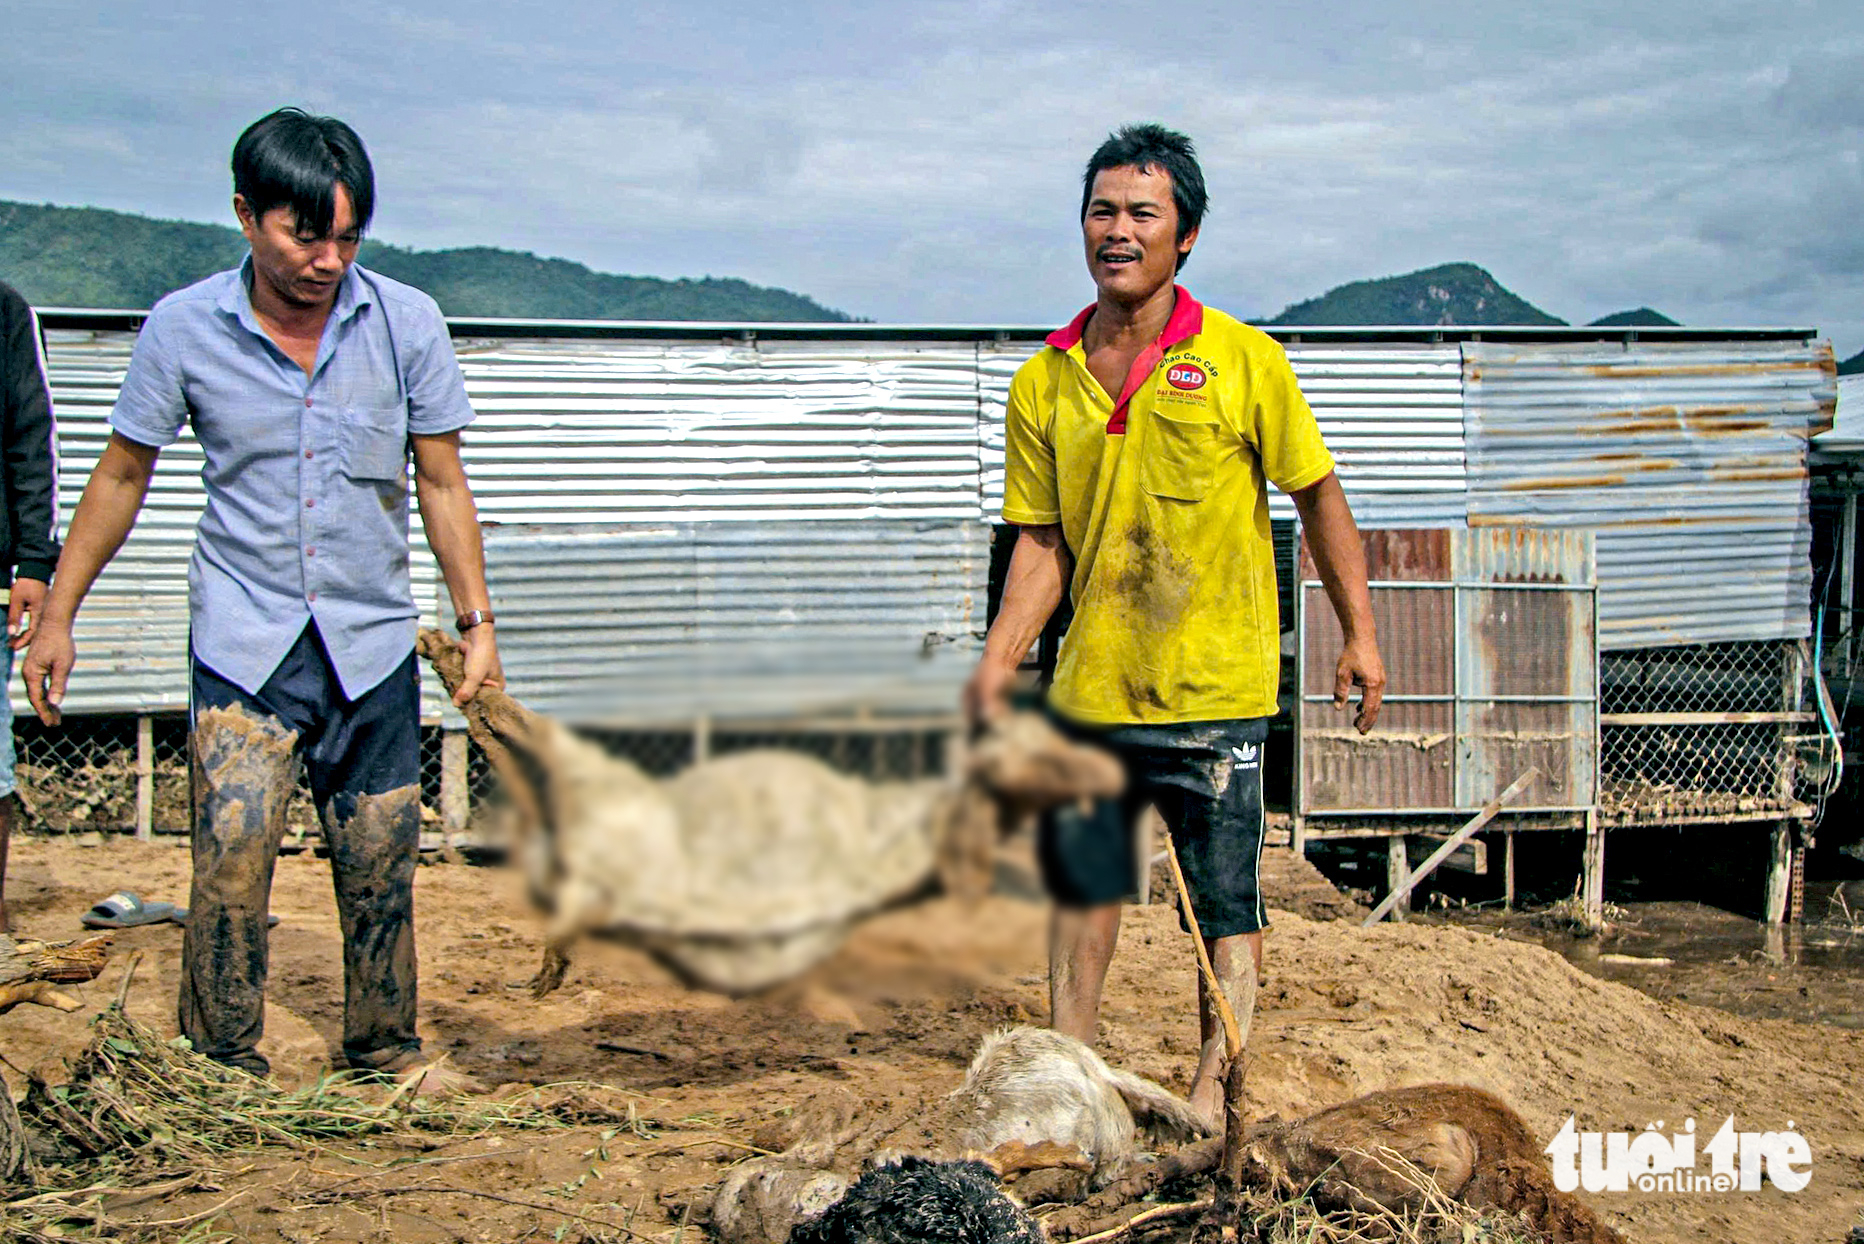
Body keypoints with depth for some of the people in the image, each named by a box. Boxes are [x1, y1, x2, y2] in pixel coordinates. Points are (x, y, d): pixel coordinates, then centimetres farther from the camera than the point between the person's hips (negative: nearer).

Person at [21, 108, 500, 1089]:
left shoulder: (406, 324, -3)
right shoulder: (183, 328, -4)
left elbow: (441, 485, 5)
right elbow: (121, 476, 7)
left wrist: (477, 623, 3)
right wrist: (57, 613, 8)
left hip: (372, 640, 1)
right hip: (243, 638, -1)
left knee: (380, 864, 7)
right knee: (232, 851, -15)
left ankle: (383, 1049, 27)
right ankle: (223, 1070, 0)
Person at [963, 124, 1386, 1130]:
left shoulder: (1243, 360, -6)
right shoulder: (1045, 380, 3)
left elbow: (1317, 496, 2)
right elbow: (1042, 542, 7)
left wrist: (1359, 633, 2)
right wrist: (999, 659, -5)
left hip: (1215, 689, -3)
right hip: (1090, 686, 4)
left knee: (1224, 902, 4)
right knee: (1081, 883, 13)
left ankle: (1213, 1088, 16)